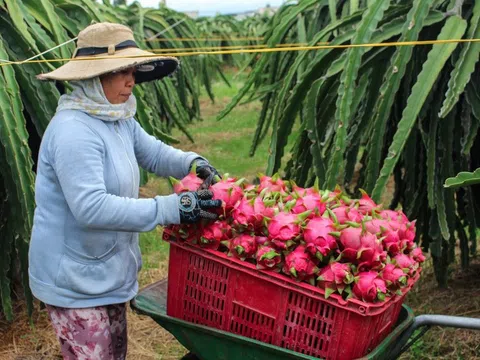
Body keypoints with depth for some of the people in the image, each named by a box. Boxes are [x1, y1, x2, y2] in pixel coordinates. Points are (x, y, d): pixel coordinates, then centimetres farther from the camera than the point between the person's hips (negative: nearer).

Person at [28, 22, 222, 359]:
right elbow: (90, 207, -35)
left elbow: (153, 152, 15)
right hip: (75, 282, -9)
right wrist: (172, 208, -35)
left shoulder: (118, 120, 4)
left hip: (108, 272, 10)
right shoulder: (74, 131, -27)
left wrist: (192, 162, -7)